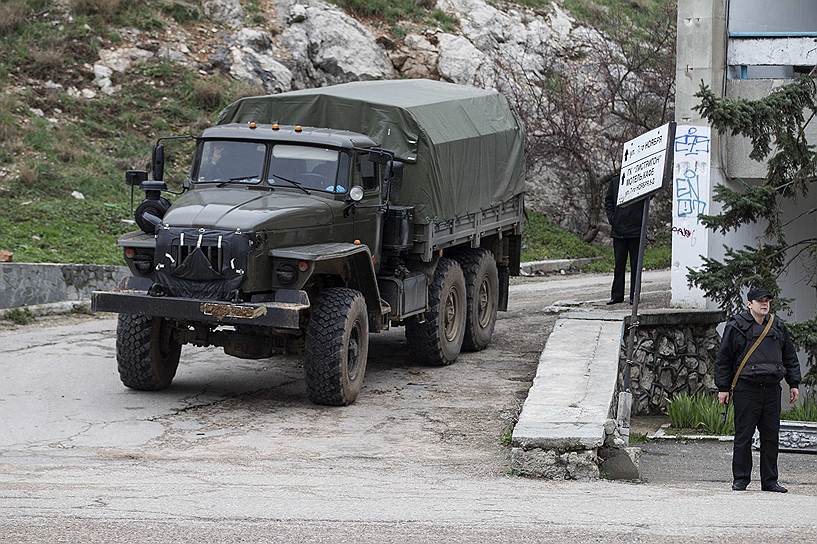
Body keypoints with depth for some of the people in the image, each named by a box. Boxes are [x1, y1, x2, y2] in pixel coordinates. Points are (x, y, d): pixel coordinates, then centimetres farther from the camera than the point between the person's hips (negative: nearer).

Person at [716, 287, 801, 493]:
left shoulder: (778, 327, 13)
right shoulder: (736, 326, 0)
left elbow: (790, 357, 20)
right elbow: (723, 359, 2)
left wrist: (794, 384, 14)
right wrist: (723, 388, -1)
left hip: (772, 389, 4)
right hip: (746, 389, -4)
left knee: (771, 436, 5)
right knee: (743, 436, -2)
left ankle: (770, 481, 11)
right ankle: (740, 480, 5)